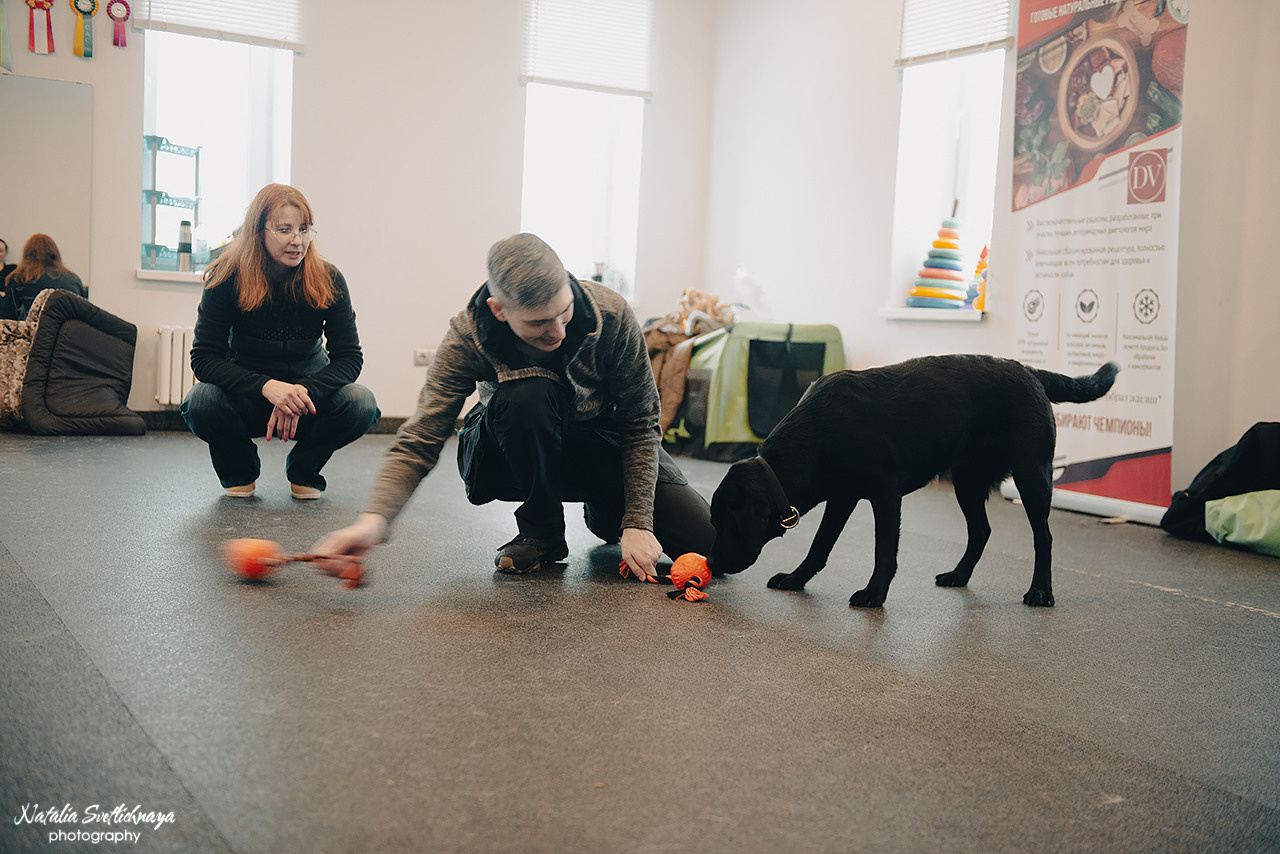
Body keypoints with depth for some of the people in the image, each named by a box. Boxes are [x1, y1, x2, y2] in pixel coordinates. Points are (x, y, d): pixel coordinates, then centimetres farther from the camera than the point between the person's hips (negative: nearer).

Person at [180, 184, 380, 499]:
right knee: (201, 402, -33)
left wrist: (303, 392, -35)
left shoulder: (328, 280, -13)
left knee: (361, 404, -29)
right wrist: (267, 387, -36)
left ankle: (303, 470, 2)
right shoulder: (227, 279, -16)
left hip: (309, 387, 1)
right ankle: (239, 470, 3)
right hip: (247, 399, -1)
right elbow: (204, 358, -20)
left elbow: (349, 357, -15)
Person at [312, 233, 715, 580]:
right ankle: (541, 530, -13)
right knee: (527, 393, -39)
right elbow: (420, 439, -30)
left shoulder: (612, 314, -25)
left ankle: (605, 514, 18)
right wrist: (374, 518, -49)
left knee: (706, 539, -16)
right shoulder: (468, 337, -26)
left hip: (602, 446, 2)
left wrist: (637, 524, -22)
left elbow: (641, 424, -17)